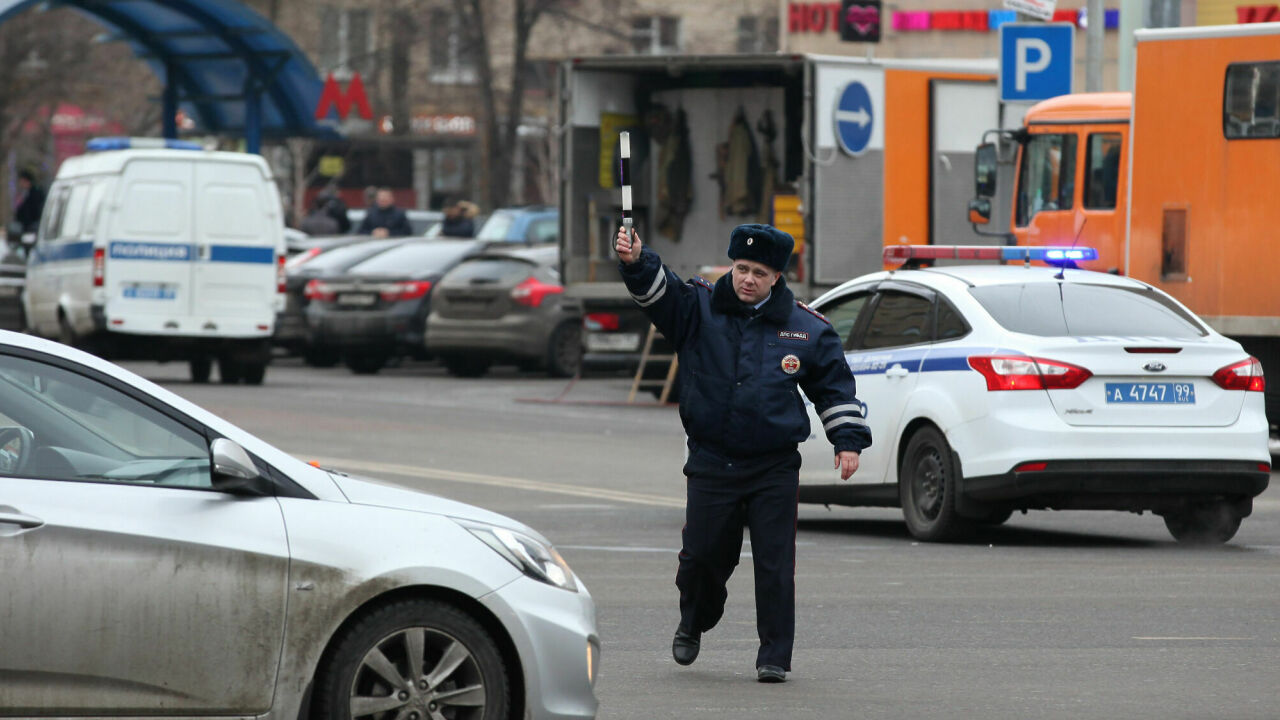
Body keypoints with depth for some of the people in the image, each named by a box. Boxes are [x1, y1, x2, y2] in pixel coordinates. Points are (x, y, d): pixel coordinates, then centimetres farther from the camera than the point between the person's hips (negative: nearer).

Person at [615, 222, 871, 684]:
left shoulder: (806, 328, 4)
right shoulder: (698, 308, 2)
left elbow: (834, 385, 12)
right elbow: (657, 291, -15)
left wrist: (848, 440, 6)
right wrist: (636, 263, -35)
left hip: (775, 468, 0)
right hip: (711, 463, 0)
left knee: (774, 561, -6)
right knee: (703, 554, 4)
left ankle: (775, 655, 2)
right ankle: (694, 623, 34)